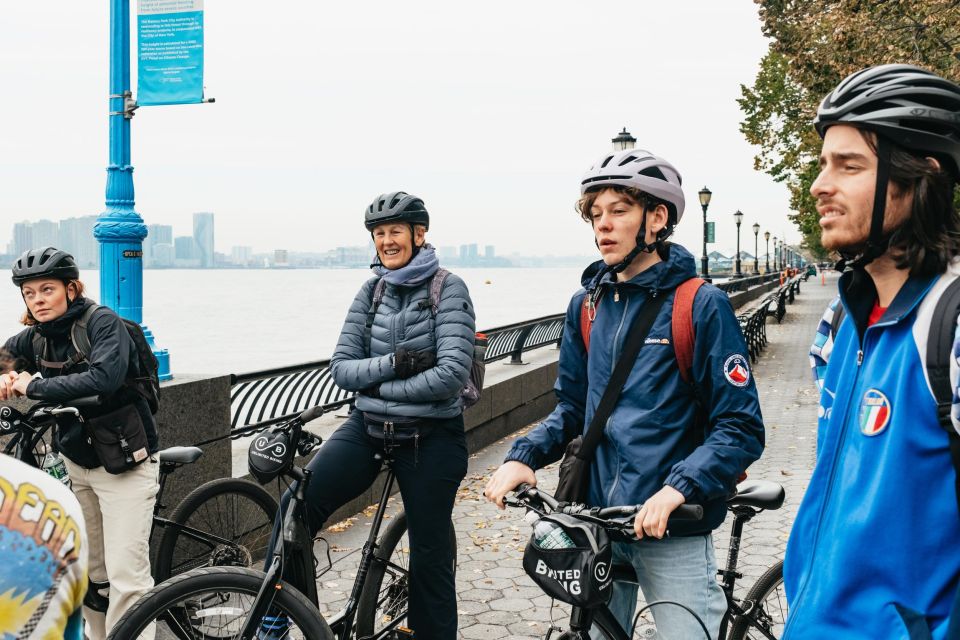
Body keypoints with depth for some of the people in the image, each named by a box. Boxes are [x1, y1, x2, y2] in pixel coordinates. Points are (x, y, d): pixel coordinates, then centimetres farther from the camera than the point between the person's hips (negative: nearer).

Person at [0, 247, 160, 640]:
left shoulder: (103, 322, -18)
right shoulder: (37, 336, 2)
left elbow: (104, 378, -35)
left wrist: (33, 386, -26)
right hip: (77, 464, 7)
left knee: (126, 576, -9)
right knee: (89, 571, 15)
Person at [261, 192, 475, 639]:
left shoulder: (448, 289, -8)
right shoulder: (371, 291, 6)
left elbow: (452, 374, -18)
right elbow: (341, 368, 1)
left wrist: (377, 385, -12)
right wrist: (393, 363, -17)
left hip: (430, 437, -3)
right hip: (369, 428, 4)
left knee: (430, 555, 6)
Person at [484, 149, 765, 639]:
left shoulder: (702, 305, -10)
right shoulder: (587, 305, 6)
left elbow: (741, 429, -13)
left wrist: (677, 489, -27)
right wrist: (523, 456, -5)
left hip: (673, 529, -5)